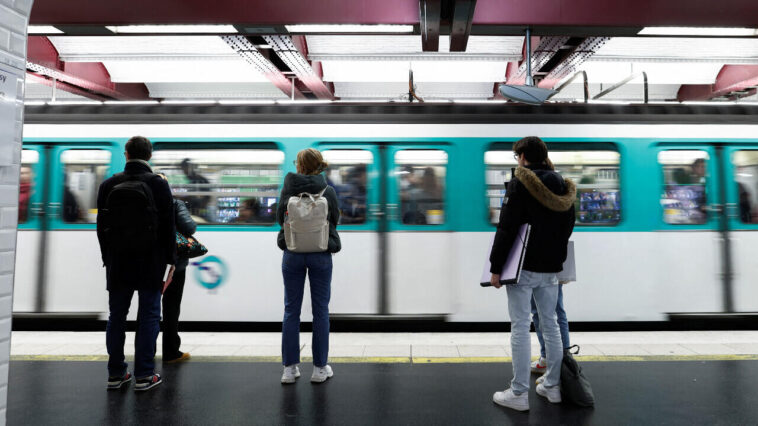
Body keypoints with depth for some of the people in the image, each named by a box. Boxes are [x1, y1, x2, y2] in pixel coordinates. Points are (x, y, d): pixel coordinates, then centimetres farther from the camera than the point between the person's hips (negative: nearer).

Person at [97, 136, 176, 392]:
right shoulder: (158, 185, -6)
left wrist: (108, 258, 14)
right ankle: (144, 375, 6)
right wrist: (170, 260, 1)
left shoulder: (108, 185, 2)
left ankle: (116, 373, 19)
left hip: (118, 263, 3)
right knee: (149, 316, 3)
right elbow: (168, 225, -6)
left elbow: (102, 226, 6)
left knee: (116, 316, 12)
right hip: (150, 263, -3)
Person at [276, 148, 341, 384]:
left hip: (293, 254, 1)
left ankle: (290, 367, 15)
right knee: (320, 311, 8)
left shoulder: (288, 189, -5)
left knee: (291, 310, 10)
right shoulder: (328, 191, -8)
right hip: (320, 255, -1)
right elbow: (335, 220, 5)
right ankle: (320, 367, 15)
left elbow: (280, 218, 5)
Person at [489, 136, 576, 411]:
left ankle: (519, 394, 3)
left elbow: (506, 229, -15)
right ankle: (553, 386, 24)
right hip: (551, 268, 7)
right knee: (550, 324, 15)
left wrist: (496, 268, -12)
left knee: (520, 327, -2)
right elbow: (568, 226, 16)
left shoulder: (520, 183, -10)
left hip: (524, 266, -7)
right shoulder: (562, 185, 11)